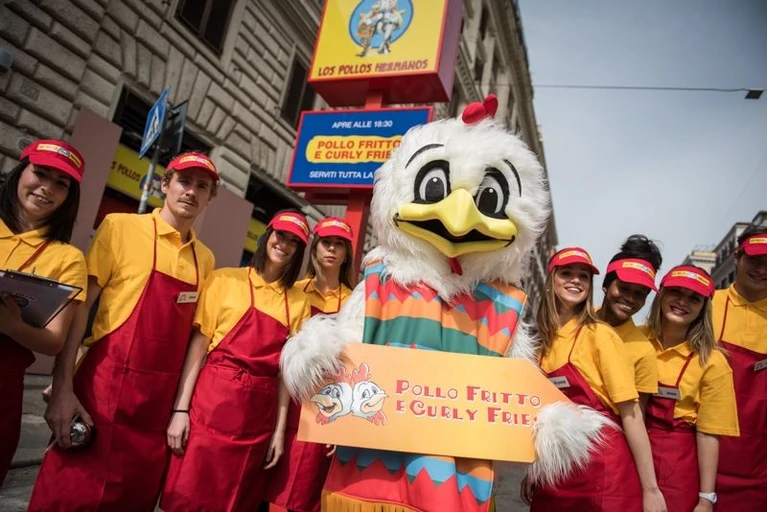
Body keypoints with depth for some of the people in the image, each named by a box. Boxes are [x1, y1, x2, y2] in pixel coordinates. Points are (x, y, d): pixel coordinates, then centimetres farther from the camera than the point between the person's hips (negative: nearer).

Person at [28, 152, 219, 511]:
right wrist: (62, 388, -14)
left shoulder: (204, 258, 7)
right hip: (104, 387, -4)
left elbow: (195, 331, 10)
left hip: (159, 399, 4)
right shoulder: (120, 227, -4)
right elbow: (80, 305, -7)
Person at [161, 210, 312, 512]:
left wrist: (280, 428, 4)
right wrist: (180, 409, -8)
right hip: (212, 402, -2)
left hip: (258, 414, 3)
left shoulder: (298, 301, 6)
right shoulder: (225, 280, -1)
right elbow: (197, 346, -3)